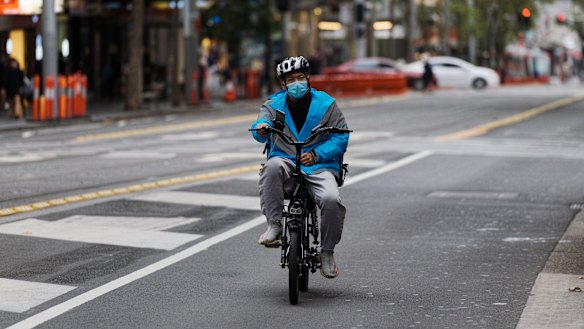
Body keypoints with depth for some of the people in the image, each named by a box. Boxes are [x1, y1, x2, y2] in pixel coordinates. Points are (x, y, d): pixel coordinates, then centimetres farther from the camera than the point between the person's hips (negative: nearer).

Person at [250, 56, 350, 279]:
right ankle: (274, 226, -28)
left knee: (331, 199, -29)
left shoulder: (326, 104, 5)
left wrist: (317, 155, -14)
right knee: (273, 166, -36)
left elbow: (341, 137, 1)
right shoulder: (274, 105, 9)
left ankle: (327, 253, -6)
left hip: (318, 167, -1)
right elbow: (262, 124, -8)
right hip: (286, 162, 1)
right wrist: (262, 128, -34)